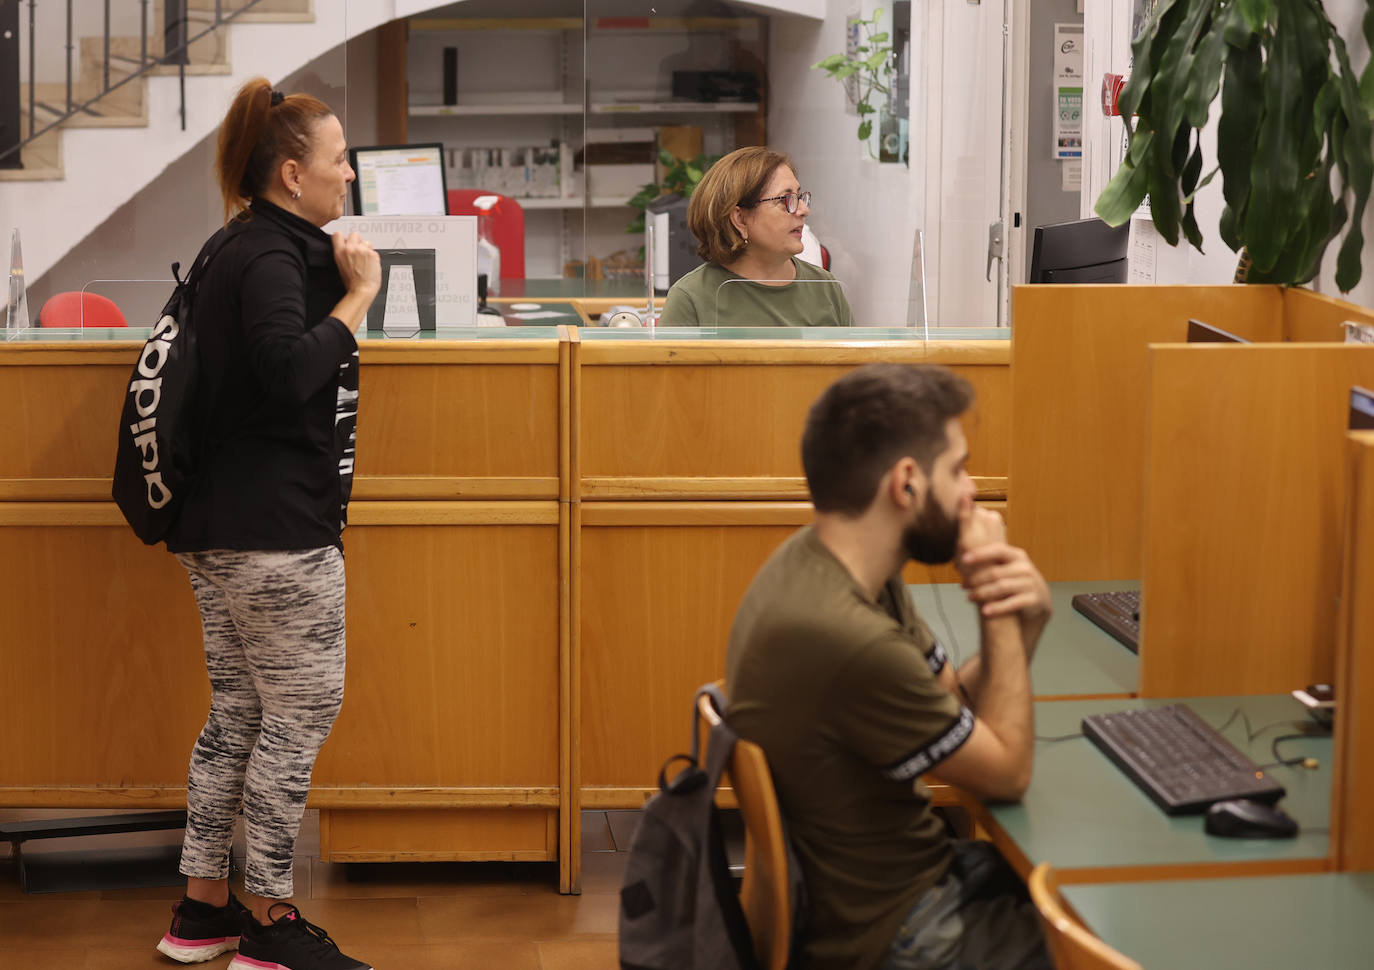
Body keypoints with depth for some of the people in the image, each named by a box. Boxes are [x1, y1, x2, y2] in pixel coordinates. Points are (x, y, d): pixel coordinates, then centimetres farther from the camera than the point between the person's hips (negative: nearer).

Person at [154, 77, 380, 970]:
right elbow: (290, 373, -28)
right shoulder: (268, 259, -14)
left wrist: (344, 284, 9)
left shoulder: (252, 248, 17)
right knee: (304, 710, -3)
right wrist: (357, 296, -18)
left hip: (225, 527, 11)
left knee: (239, 713, 14)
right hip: (276, 528, -10)